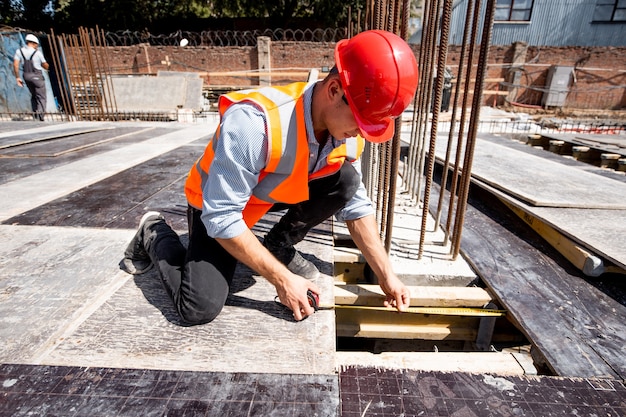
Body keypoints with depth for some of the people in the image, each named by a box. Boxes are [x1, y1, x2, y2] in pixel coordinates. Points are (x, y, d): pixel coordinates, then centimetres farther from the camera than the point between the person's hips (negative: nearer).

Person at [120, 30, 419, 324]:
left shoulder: (348, 131, -17)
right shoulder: (254, 122, -39)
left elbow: (356, 205, -7)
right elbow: (222, 218, -33)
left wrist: (386, 276, -9)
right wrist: (282, 279, -26)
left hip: (278, 192, 5)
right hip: (217, 204, -5)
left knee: (346, 181, -17)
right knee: (200, 309, -16)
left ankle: (279, 248, 2)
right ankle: (155, 236, 12)